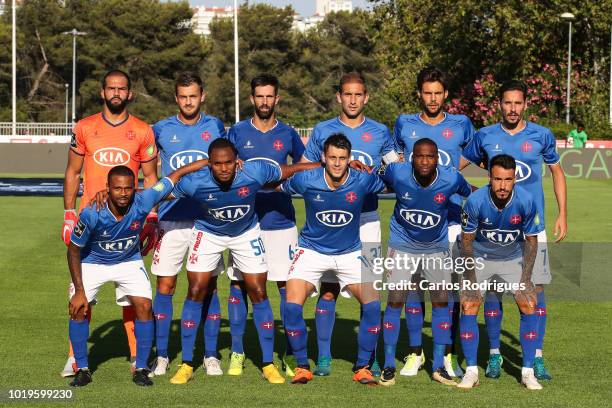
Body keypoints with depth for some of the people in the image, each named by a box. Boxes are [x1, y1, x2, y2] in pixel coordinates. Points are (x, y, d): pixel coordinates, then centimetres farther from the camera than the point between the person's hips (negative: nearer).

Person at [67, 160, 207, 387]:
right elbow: (74, 250, -18)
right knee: (79, 308, -16)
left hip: (129, 262, 2)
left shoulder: (142, 203, -30)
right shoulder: (91, 214, -33)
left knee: (144, 306, -13)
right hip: (92, 263, -1)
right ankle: (82, 370, -1)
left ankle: (141, 369, 0)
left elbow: (176, 175, -18)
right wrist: (79, 291, -19)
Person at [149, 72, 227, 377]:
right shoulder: (161, 129, 5)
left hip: (208, 217, 0)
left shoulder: (214, 126, 8)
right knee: (165, 285, -1)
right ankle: (161, 355, 8)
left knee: (208, 286, 2)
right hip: (172, 217, 0)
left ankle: (210, 355, 10)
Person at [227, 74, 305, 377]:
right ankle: (237, 353, 9)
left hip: (281, 220, 0)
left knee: (287, 284, -3)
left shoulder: (287, 135, 8)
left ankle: (290, 354, 6)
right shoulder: (237, 132, 6)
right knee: (238, 283, -1)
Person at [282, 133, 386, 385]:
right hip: (312, 250, -1)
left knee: (372, 305, -14)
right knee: (292, 306, -18)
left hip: (350, 253, 1)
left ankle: (362, 368, 3)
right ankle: (302, 367, 2)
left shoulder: (363, 181, -16)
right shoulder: (306, 180, -18)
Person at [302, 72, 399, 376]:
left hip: (366, 222, 0)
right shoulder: (322, 131, 8)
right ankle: (323, 357, 5)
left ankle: (370, 358, 8)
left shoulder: (380, 133, 9)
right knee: (328, 289, -2)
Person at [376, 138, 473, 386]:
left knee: (441, 301, 1)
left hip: (437, 247, 1)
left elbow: (471, 195, 0)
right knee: (395, 301, -7)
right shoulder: (396, 173, -22)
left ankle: (438, 366, 11)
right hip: (403, 246, -1)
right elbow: (374, 179, 1)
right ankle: (389, 365, 4)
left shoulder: (451, 178, -20)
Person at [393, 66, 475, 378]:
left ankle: (449, 354, 7)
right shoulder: (404, 125, 8)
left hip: (449, 219, -1)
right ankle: (415, 353, 10)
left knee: (450, 287, -1)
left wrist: (450, 172, 13)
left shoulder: (461, 125, 5)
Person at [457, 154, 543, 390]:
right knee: (468, 307, -13)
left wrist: (525, 279, -15)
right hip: (479, 258, -1)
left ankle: (528, 372, 0)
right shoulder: (475, 201, -27)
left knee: (529, 306, -11)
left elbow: (531, 241, -10)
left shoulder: (526, 201, -25)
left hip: (513, 259, 1)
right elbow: (466, 241, -13)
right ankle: (471, 371, -2)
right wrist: (471, 280, -16)